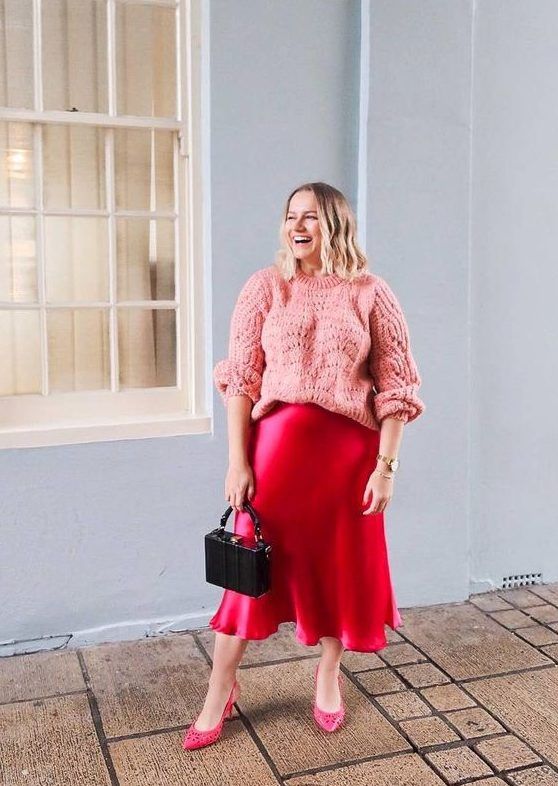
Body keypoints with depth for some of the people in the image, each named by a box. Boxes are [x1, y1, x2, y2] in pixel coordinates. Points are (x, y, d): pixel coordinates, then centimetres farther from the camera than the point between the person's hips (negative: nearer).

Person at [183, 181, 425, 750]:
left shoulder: (370, 293, -1)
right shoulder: (265, 286, 0)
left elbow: (396, 386, -1)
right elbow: (240, 378, -2)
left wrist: (386, 466, -7)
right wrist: (237, 461, -7)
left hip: (349, 448, 0)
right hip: (276, 443, 0)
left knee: (343, 562, 12)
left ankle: (328, 675, 36)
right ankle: (220, 690, 22)